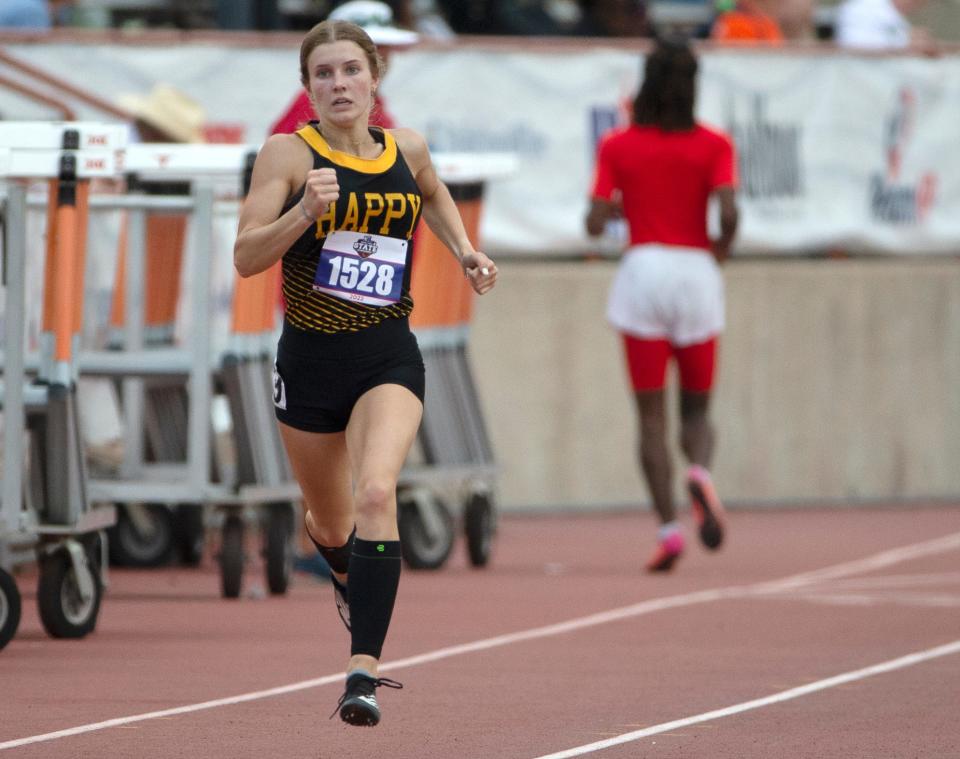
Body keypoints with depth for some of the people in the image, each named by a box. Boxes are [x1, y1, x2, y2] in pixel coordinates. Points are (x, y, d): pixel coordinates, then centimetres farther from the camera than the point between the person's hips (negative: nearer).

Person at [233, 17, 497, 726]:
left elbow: (434, 195, 28)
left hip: (389, 356, 0)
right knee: (331, 520, 18)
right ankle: (349, 577, 57)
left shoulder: (406, 148, 3)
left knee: (376, 494, -26)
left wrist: (466, 250, 14)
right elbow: (246, 256, -14)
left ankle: (365, 669, -30)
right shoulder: (289, 153, -7)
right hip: (310, 358, 0)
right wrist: (304, 212, -28)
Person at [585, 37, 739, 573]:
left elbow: (595, 223, -2)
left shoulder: (617, 147, 1)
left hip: (644, 268, 0)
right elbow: (729, 212, -13)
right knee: (697, 410, 13)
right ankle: (701, 474, -20)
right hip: (696, 269, 0)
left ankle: (669, 528, -9)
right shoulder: (713, 145, -1)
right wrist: (722, 247, 7)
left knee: (652, 417, 3)